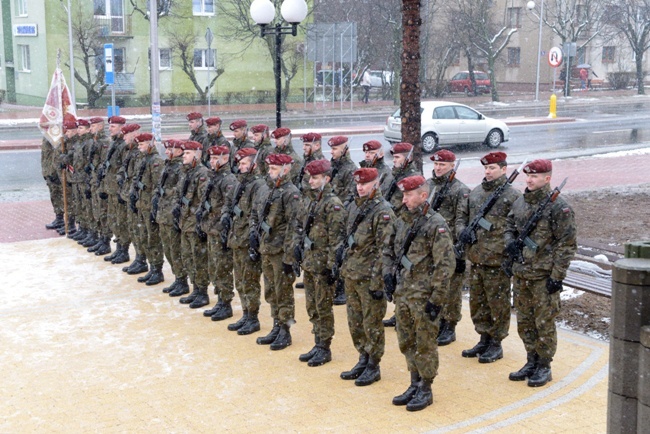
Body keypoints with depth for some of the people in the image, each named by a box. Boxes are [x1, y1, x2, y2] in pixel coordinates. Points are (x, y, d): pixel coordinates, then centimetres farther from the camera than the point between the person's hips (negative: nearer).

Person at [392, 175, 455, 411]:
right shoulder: (406, 221, 11)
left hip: (423, 296, -8)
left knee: (424, 344, 3)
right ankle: (415, 384, 28)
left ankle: (425, 390, 16)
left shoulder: (436, 225, -14)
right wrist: (393, 285, 17)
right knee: (406, 342, 15)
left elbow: (446, 264, -17)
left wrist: (436, 299, -18)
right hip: (403, 294, 8)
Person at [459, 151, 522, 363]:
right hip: (475, 258, 7)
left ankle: (496, 344, 16)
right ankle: (484, 340, 29)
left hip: (497, 261, -6)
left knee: (498, 304, 4)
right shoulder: (475, 193, 10)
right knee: (477, 302, 15)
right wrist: (465, 231, -3)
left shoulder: (513, 196, -9)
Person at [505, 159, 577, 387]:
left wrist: (557, 276, -15)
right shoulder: (519, 203, 7)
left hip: (544, 277, -7)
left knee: (544, 324, 3)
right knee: (524, 322, 15)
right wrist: (510, 242, -2)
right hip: (520, 274, 7)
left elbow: (567, 244, -13)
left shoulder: (558, 207, -13)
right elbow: (509, 227, 21)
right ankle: (531, 362, 30)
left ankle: (544, 367, 16)